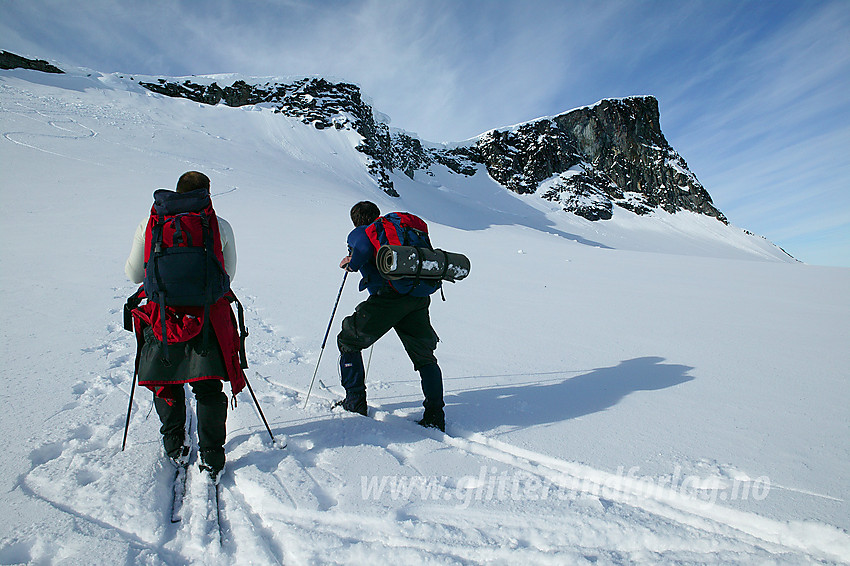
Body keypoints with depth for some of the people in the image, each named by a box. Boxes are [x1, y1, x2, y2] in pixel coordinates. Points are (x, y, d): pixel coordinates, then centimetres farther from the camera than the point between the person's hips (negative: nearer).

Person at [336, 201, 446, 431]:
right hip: (419, 298, 5)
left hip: (388, 296, -5)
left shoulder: (359, 233, 11)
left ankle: (355, 401, 21)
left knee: (348, 340, 17)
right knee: (425, 356, 17)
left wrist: (351, 263, 7)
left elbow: (364, 249, -13)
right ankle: (435, 414, 7)